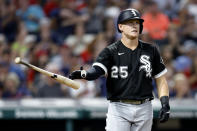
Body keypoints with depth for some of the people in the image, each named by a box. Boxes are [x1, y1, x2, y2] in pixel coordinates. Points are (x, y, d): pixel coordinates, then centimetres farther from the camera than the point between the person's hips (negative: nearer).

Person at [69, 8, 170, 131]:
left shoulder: (151, 50, 8)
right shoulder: (110, 51, -2)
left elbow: (161, 80, 12)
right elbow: (96, 70, -19)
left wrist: (165, 104, 0)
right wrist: (83, 74, -43)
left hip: (144, 109, 3)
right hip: (119, 108, -3)